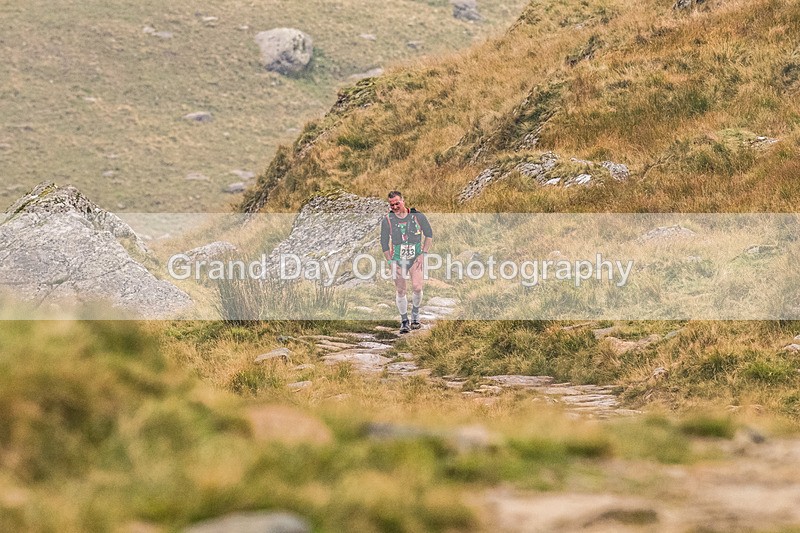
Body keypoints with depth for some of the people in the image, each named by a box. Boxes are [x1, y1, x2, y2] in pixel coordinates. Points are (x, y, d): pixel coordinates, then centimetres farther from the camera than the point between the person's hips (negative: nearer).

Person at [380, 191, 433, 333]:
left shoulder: (417, 216, -6)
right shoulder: (387, 220, -4)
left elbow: (429, 234, 4)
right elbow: (384, 243, 4)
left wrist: (423, 254, -3)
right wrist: (391, 261, -2)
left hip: (416, 258, -1)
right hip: (397, 259, 1)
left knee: (417, 288, -13)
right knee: (400, 291, 0)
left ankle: (415, 312, 14)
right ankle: (404, 321, 13)